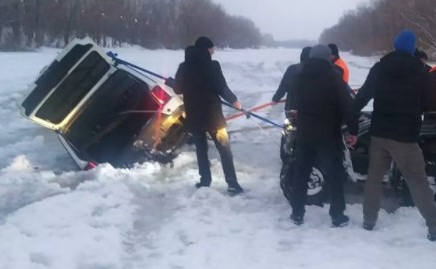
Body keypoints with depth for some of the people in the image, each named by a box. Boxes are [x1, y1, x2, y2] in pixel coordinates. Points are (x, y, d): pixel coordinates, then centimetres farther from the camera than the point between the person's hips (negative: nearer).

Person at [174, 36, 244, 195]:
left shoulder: (184, 67, 2)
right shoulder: (212, 65, -11)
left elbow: (178, 89, 8)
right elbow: (222, 88, -12)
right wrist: (234, 100, 4)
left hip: (193, 115, 4)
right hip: (212, 114, -4)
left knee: (201, 149, 15)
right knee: (224, 149, 2)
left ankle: (205, 181, 16)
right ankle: (232, 184, -1)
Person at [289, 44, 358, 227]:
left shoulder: (300, 77, 6)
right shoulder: (332, 77, -11)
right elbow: (347, 105, -13)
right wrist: (353, 130, -8)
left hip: (304, 133, 5)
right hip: (328, 134, -4)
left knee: (301, 173, 13)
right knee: (335, 175, 4)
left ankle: (297, 213, 15)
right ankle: (337, 216, 6)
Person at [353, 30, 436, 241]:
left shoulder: (378, 69, 2)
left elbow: (362, 97, 3)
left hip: (379, 132, 3)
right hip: (405, 135, -3)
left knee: (374, 176, 15)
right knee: (417, 180, 2)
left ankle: (369, 220, 18)